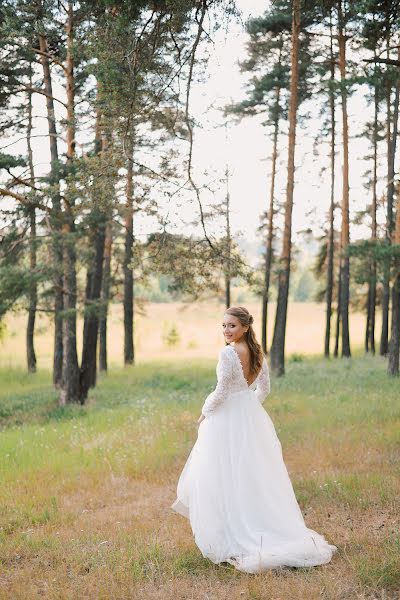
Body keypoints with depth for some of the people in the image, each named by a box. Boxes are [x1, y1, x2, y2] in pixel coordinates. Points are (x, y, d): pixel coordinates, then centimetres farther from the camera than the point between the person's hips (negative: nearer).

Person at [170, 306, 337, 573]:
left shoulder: (228, 353, -19)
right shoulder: (258, 352, 4)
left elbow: (221, 392, -18)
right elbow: (264, 389, 12)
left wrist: (205, 412, -2)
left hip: (227, 419, -7)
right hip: (253, 417, 7)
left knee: (227, 479, 3)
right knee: (257, 477, 15)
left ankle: (233, 537, 8)